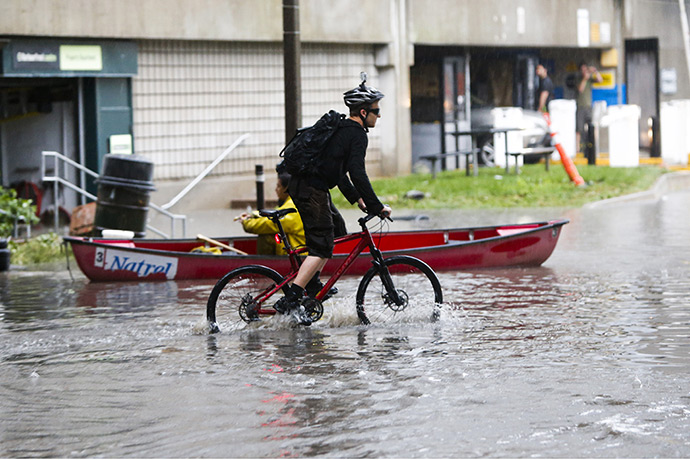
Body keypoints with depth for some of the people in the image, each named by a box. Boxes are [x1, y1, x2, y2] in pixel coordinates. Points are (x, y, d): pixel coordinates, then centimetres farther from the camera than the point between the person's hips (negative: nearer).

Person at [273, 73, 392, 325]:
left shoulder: (340, 129, 21)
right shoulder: (357, 135, -10)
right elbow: (358, 174, -19)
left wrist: (355, 197, 30)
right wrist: (377, 207, -14)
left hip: (301, 184, 10)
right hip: (312, 190, -10)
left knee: (335, 225, 27)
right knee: (322, 248, -10)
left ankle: (312, 284, 23)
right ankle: (290, 300, -19)